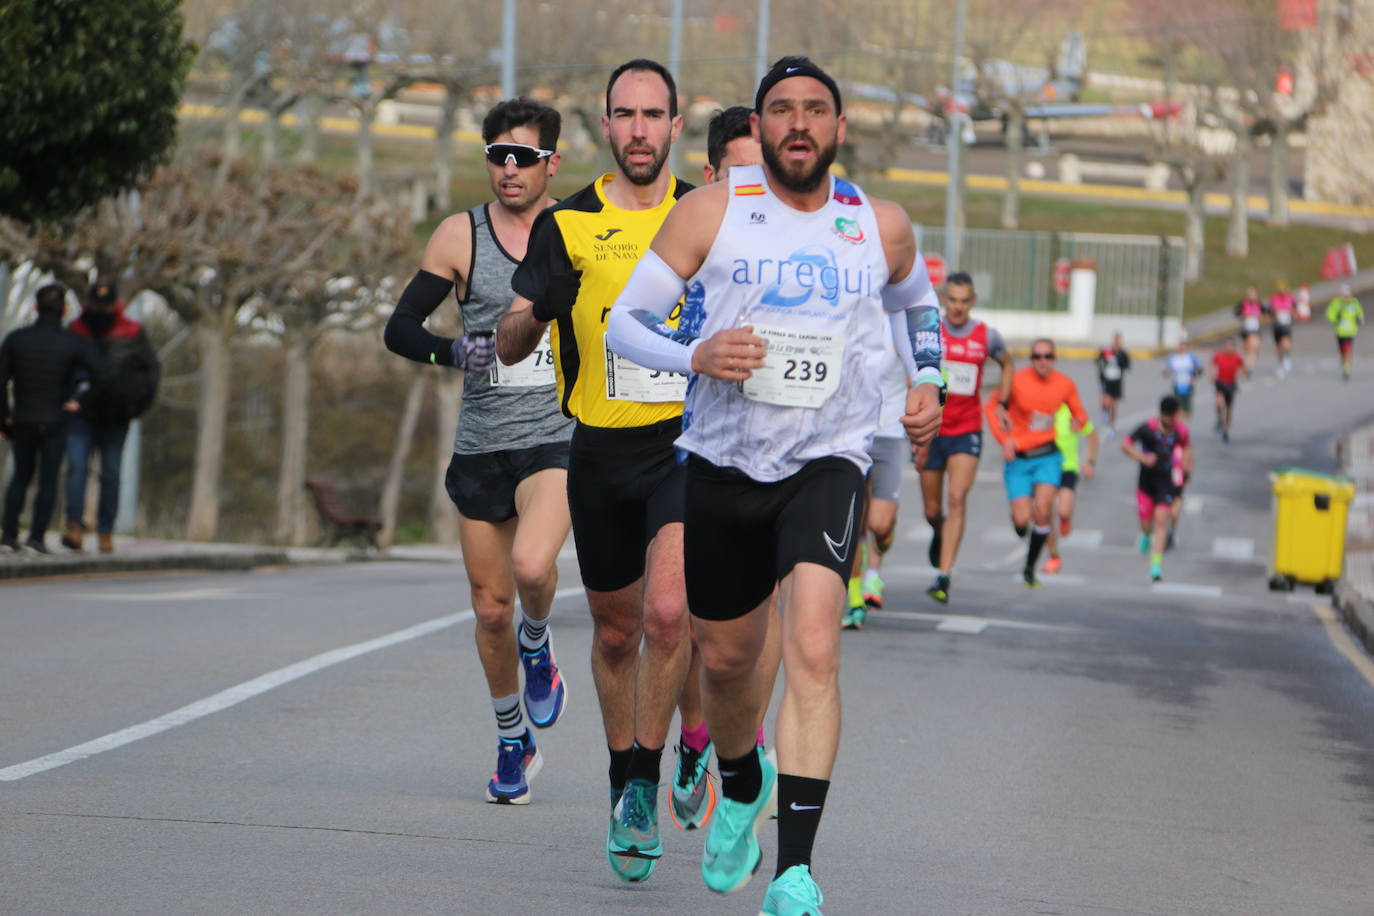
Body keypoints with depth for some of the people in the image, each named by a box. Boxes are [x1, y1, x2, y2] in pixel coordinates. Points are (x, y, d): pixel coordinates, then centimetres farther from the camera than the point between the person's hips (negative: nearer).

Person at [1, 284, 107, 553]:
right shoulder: (75, 342, -9)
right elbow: (101, 375, -19)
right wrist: (78, 399, -5)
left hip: (21, 422, 2)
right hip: (55, 421, -2)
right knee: (48, 481, 7)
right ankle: (36, 537, -2)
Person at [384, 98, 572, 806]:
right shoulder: (461, 236, 1)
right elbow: (400, 328, 1)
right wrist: (454, 351, -18)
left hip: (558, 436, -2)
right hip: (480, 442, 2)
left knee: (532, 564, -29)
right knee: (490, 607, 7)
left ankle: (537, 642, 6)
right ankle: (513, 741, 29)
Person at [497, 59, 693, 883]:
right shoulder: (567, 226, 2)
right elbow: (509, 346, -4)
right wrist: (532, 312, -25)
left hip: (686, 444, -1)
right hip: (601, 452, 2)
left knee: (669, 612, -20)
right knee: (616, 630, 12)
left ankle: (645, 785, -8)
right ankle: (623, 784, 31)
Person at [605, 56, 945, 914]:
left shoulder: (882, 225, 3)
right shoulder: (711, 211, -4)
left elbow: (916, 301, 25)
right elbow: (625, 320, -5)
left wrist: (927, 379, 9)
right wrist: (695, 355, -23)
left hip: (828, 463, -1)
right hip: (722, 461, 1)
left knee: (814, 650, -22)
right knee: (727, 659, 16)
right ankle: (742, 785, 50)